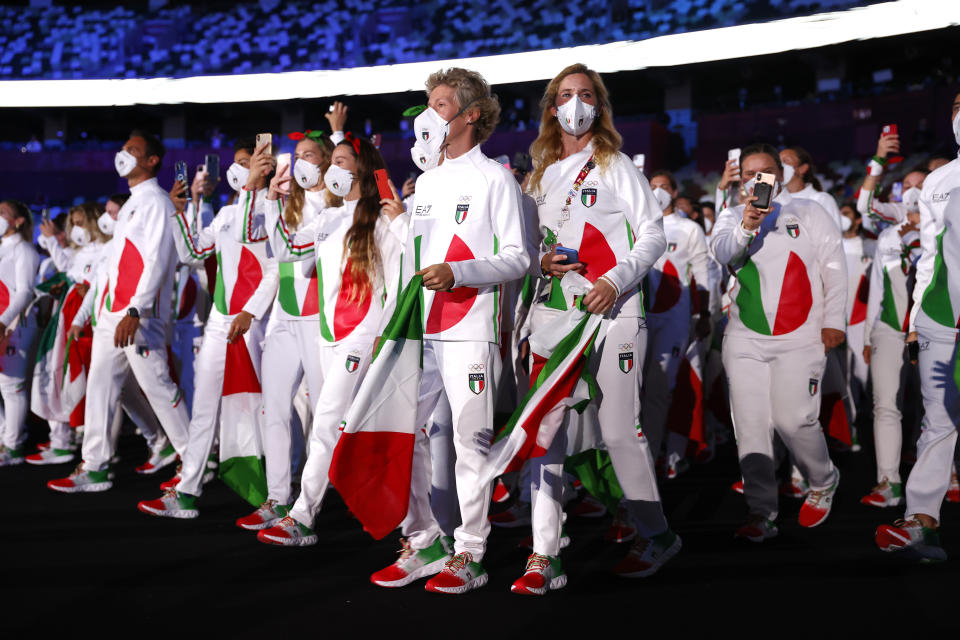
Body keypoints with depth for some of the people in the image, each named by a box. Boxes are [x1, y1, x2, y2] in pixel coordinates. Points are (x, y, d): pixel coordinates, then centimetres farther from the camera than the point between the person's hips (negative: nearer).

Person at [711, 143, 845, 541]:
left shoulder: (809, 213, 10)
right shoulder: (732, 217, 13)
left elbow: (834, 267, 6)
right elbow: (721, 251, -9)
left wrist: (833, 321, -2)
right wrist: (745, 227, -29)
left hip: (800, 338, -2)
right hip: (745, 339, 3)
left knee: (793, 420, -10)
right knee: (750, 425, -2)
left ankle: (823, 482, 19)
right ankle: (761, 514, 4)